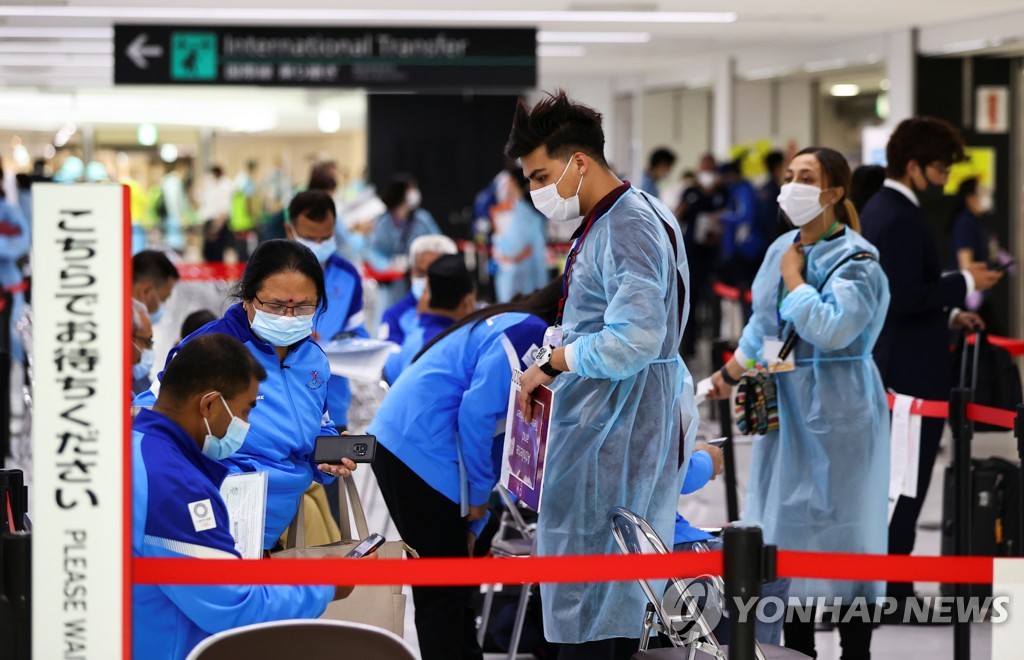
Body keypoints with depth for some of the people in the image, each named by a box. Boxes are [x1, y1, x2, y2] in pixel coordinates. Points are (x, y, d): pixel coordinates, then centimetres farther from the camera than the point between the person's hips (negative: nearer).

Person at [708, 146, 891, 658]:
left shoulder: (856, 261, -13)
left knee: (842, 531, -3)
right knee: (786, 523, 9)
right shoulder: (782, 248, 9)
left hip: (836, 413, -7)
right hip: (784, 408, 7)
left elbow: (830, 329, -27)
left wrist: (793, 275, -16)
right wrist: (730, 374, 21)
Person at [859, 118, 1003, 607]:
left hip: (887, 362, 11)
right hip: (911, 369, -11)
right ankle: (892, 588, -3)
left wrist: (948, 314, 15)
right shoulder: (900, 218, -19)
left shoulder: (879, 209, 14)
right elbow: (906, 297, -25)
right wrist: (963, 283, -15)